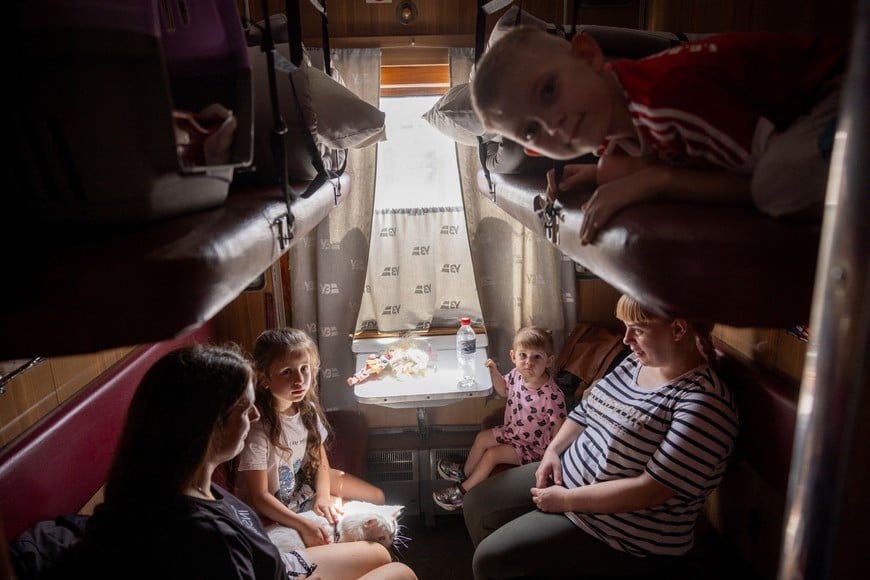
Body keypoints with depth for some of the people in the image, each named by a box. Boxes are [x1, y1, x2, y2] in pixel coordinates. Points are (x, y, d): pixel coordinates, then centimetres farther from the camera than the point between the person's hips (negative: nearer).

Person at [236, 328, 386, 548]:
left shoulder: (308, 409, -11)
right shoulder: (258, 427, -33)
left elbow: (320, 457, 2)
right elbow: (259, 497, -28)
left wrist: (323, 496, -14)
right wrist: (303, 525, -35)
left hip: (307, 481, 7)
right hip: (275, 511, -7)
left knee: (377, 497, 10)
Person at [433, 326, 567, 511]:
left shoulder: (552, 395, -34)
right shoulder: (517, 374, -14)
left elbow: (559, 429, -25)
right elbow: (504, 390, 9)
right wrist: (494, 372, -7)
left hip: (532, 446, -7)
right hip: (512, 431, 7)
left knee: (491, 454, -11)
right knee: (482, 437, 11)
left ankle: (462, 490, 10)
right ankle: (465, 472, 38)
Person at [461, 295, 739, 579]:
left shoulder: (705, 403, -24)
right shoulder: (636, 362, 2)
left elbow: (652, 489, -27)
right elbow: (586, 410, 12)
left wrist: (566, 500, -21)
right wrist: (553, 451, -4)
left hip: (625, 532, -8)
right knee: (477, 504, 10)